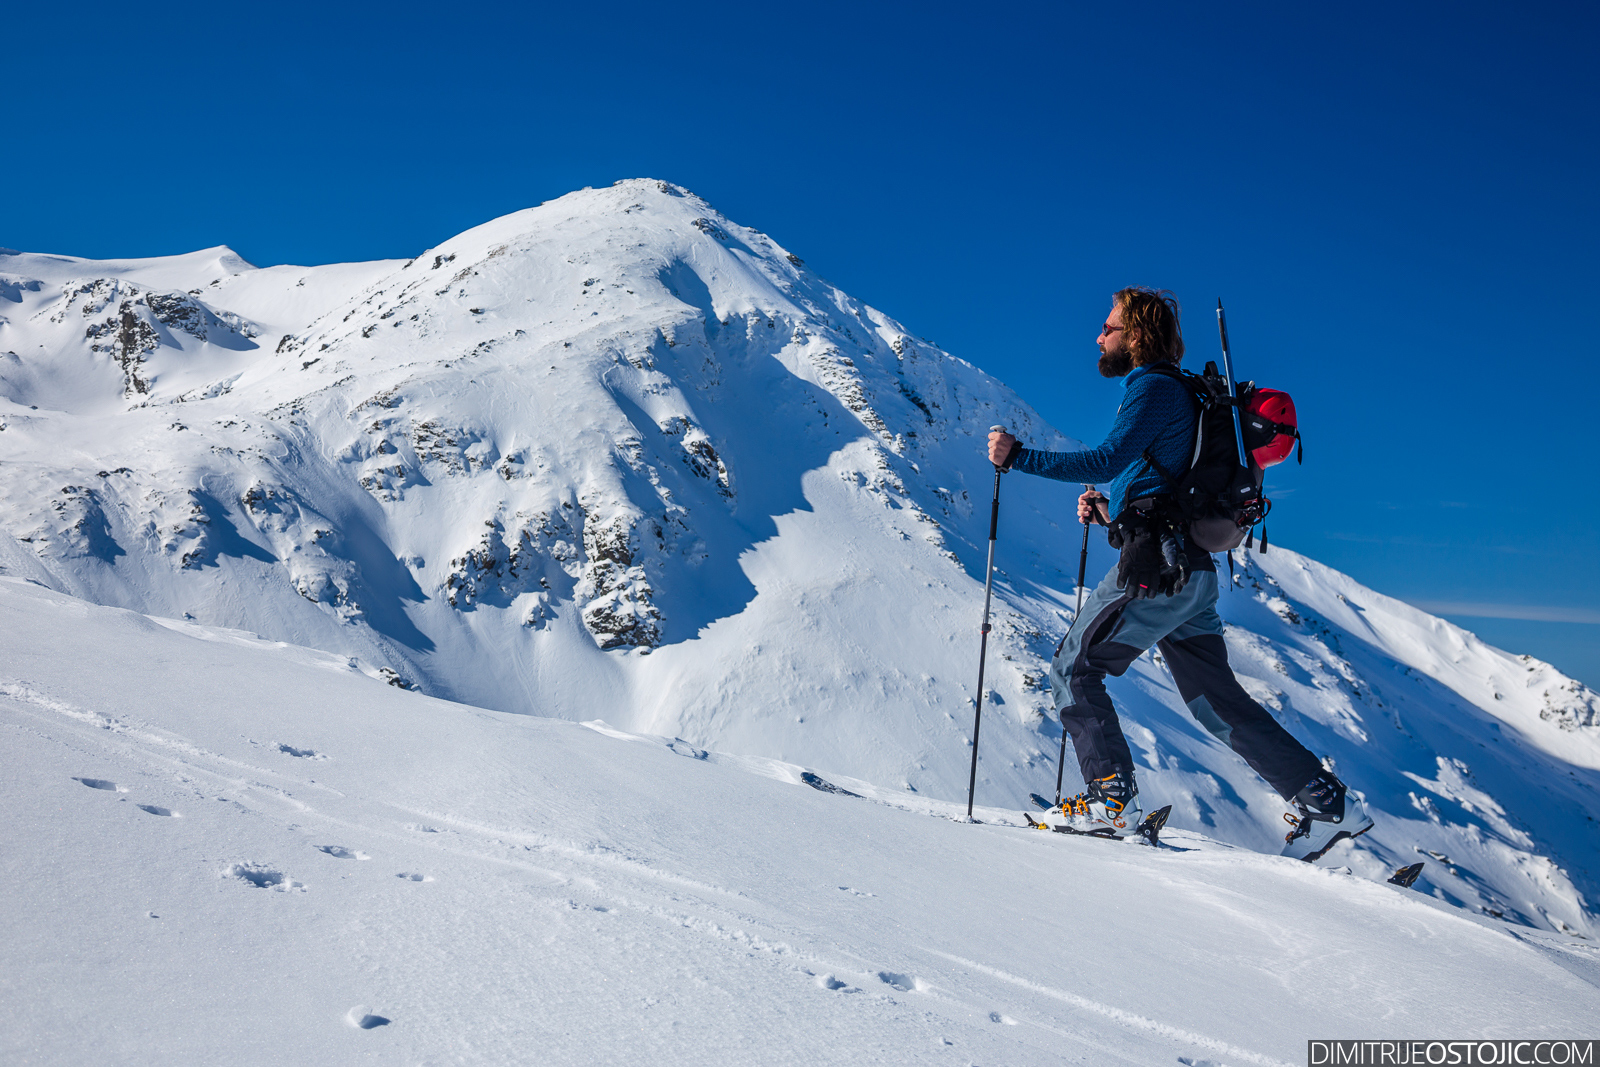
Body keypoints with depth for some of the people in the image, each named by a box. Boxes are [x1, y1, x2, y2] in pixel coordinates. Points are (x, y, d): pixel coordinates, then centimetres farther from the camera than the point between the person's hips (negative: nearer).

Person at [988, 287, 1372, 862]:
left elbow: (1108, 460, -23)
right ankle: (1327, 802, 14)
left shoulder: (1155, 388, -7)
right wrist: (1110, 510, 17)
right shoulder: (1172, 393, 23)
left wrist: (1018, 456, -20)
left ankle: (1111, 796, -3)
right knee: (1216, 700, 13)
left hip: (1156, 567, -10)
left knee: (1073, 668, -1)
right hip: (1191, 569, 10)